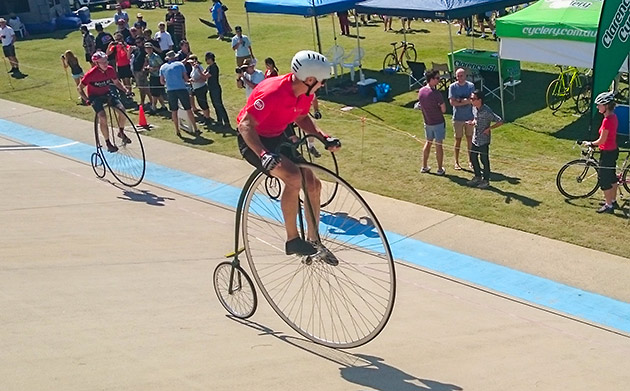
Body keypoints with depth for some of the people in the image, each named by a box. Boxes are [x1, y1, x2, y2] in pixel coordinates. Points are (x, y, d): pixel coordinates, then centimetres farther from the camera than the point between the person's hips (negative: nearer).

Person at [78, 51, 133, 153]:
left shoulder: (110, 70, -13)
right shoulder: (91, 74, -26)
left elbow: (116, 82, 6)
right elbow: (79, 88, -17)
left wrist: (126, 90, -10)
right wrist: (87, 100, -28)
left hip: (106, 93, 4)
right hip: (95, 96, -4)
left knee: (122, 109, -13)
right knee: (103, 117, -22)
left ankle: (121, 132, 11)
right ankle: (108, 143, -8)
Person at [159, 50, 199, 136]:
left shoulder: (163, 67, 10)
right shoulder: (180, 64, 4)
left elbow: (162, 82, 15)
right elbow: (186, 78, 3)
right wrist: (188, 81, 24)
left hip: (170, 91, 2)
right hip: (182, 89, -2)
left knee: (174, 111, 12)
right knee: (188, 110, 5)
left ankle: (177, 131, 15)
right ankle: (195, 129, 8)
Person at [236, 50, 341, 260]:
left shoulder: (305, 92, -7)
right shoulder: (274, 92, -32)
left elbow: (301, 118, 12)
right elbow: (245, 125, -33)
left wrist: (324, 137, -3)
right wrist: (263, 154, -46)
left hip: (278, 137, 8)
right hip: (254, 141, -8)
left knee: (313, 185, 3)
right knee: (294, 177, -30)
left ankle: (313, 240, 20)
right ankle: (292, 240, -15)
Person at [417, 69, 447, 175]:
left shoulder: (421, 91, -2)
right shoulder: (436, 93, -23)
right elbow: (443, 110, -17)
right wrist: (438, 109, 2)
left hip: (427, 122, 6)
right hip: (438, 123, -6)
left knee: (428, 142, 20)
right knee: (438, 145, 4)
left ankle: (424, 167, 25)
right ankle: (440, 169, 13)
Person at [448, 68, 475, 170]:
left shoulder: (471, 86, 0)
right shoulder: (452, 87, -5)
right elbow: (452, 102, -13)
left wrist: (460, 100, -15)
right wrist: (466, 101, -11)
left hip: (469, 117, 2)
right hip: (458, 118, -2)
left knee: (470, 139, 8)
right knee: (458, 140, 4)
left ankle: (470, 160, 21)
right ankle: (456, 162, 15)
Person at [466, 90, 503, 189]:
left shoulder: (487, 111, -22)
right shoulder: (474, 108, 1)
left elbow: (500, 121, -21)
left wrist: (489, 129, -21)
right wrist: (473, 122, 0)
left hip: (484, 139, -8)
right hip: (475, 138, 8)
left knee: (484, 159, 3)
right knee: (473, 157, 14)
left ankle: (486, 180, 17)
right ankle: (478, 177, 31)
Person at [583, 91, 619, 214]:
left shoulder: (607, 120, -25)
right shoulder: (614, 117, 4)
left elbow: (602, 140, -22)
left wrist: (590, 143, -6)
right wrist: (594, 143, 13)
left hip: (607, 153, -10)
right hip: (614, 150, 10)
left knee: (604, 179, 2)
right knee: (612, 176, 21)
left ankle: (608, 206, 12)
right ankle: (613, 201, 34)